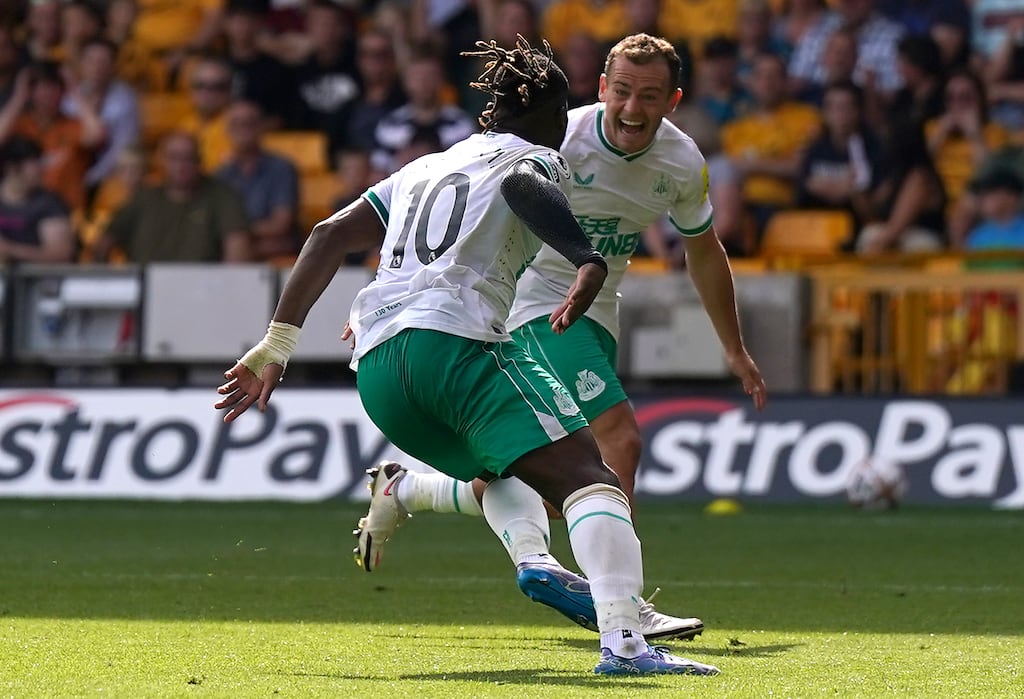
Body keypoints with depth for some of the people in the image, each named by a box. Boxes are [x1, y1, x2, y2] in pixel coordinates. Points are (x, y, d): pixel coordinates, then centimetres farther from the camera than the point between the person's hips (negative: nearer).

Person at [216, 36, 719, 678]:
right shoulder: (538, 158, 14)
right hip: (455, 335, -7)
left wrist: (276, 347, 23)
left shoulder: (427, 167, 32)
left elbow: (330, 235, 24)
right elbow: (522, 186, -12)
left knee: (504, 470, 30)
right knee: (586, 475, -14)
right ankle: (624, 642, -36)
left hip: (375, 362, 7)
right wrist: (590, 261, -26)